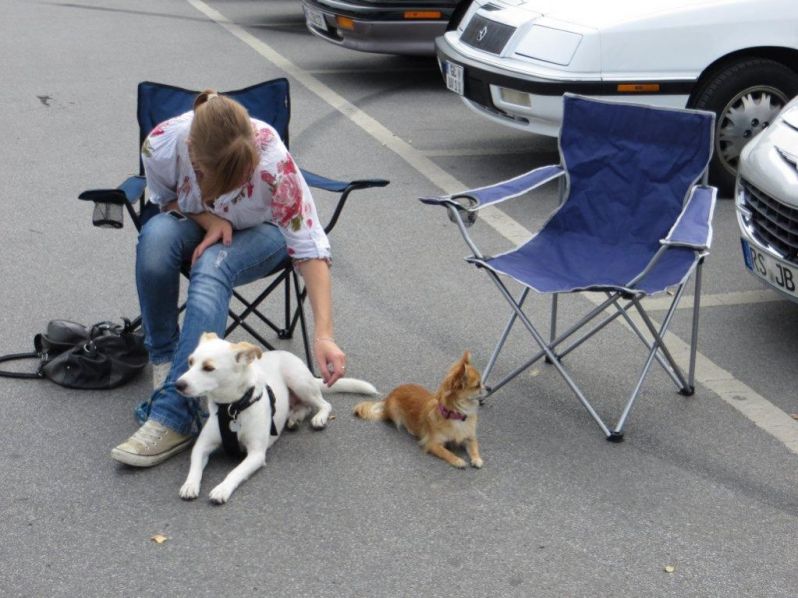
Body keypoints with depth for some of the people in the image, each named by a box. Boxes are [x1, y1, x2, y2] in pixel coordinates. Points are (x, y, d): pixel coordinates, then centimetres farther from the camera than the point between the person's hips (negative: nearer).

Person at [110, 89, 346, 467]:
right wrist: (208, 218, -25)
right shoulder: (161, 145, -28)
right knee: (155, 236, -33)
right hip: (199, 224, 3)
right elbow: (166, 198, -4)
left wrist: (323, 335, -37)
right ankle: (164, 360, -18)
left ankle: (172, 418, -38)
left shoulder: (273, 160, -35)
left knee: (211, 268, -36)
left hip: (261, 232, -2)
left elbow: (309, 245, -31)